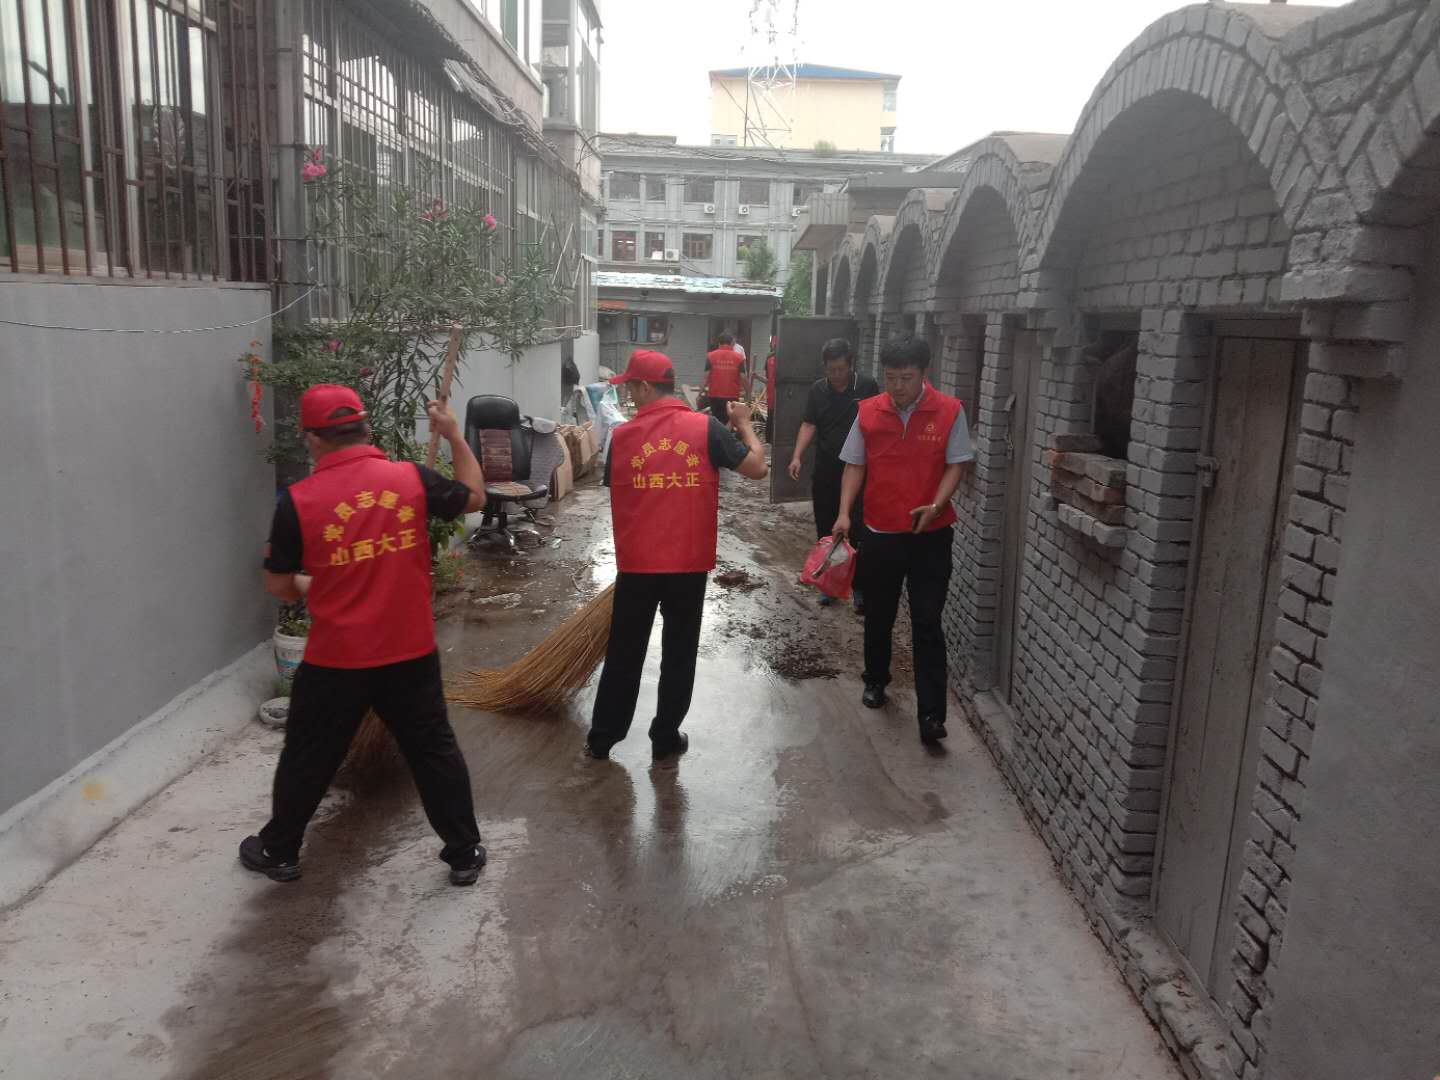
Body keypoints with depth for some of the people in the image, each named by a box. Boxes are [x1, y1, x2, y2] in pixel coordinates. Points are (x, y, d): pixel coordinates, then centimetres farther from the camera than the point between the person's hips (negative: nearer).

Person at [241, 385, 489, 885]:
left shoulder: (298, 500, -11)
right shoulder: (413, 478, -7)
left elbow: (278, 586, -1)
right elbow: (474, 497, 11)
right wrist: (454, 436, 19)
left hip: (335, 660, -1)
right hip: (411, 653, 2)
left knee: (308, 758, 18)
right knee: (435, 752, 15)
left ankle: (278, 852, 37)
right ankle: (465, 853, 23)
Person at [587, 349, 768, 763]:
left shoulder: (622, 436, -2)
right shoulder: (706, 427, -7)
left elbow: (617, 491, 10)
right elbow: (757, 468, -7)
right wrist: (744, 424, 9)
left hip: (636, 562, 1)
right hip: (689, 562, -1)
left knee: (624, 652, 14)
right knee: (679, 653, 14)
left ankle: (602, 738, 24)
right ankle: (666, 739, 23)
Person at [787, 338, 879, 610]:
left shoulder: (867, 387, -5)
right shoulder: (817, 390, 2)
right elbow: (809, 425, -3)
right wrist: (797, 457, -17)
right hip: (825, 473, 3)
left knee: (858, 532, -2)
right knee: (826, 531, 11)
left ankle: (859, 587, 9)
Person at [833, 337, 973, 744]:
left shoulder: (949, 411, -6)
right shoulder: (868, 412, -1)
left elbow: (956, 464, -4)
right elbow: (855, 465, 3)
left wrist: (936, 505, -20)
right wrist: (844, 512, -9)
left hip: (931, 534, -2)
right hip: (881, 532, 3)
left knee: (927, 623, -3)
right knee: (878, 614, 17)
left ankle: (931, 714, 1)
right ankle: (875, 680, 40)